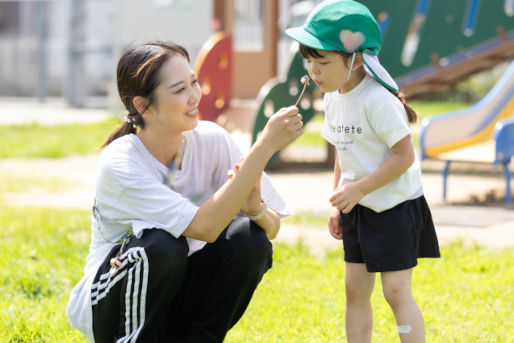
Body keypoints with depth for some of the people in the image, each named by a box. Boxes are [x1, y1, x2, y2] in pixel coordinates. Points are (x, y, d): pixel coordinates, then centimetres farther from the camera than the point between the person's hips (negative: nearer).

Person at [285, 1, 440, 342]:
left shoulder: (378, 100, -22)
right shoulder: (333, 98, 4)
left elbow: (404, 155, -22)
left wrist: (358, 189, -22)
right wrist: (339, 203, 12)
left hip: (396, 205, -8)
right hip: (357, 208, 8)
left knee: (396, 290, -9)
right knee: (355, 288, 10)